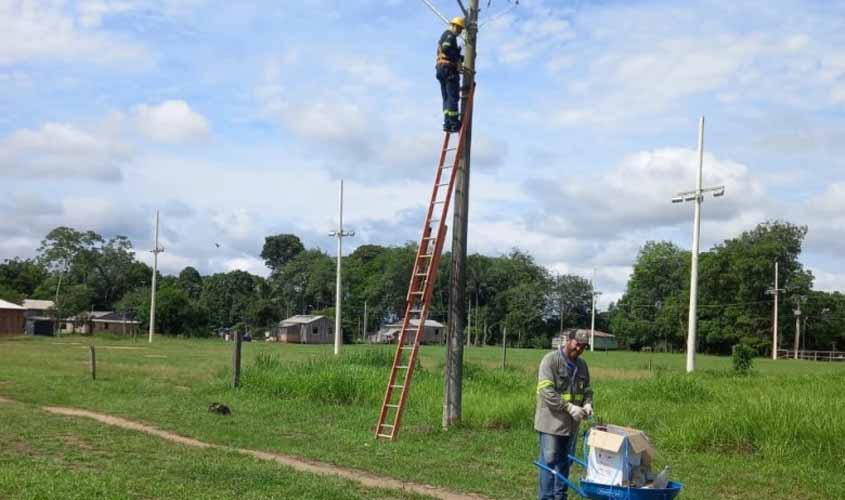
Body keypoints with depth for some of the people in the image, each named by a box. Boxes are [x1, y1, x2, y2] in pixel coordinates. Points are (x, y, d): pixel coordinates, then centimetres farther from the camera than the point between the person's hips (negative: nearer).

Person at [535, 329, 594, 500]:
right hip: (551, 421, -7)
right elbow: (546, 391, -19)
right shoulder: (550, 360, -11)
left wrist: (587, 403, -3)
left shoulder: (581, 364, 12)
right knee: (549, 461, -4)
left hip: (571, 423, 7)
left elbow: (586, 389, 20)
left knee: (565, 462, 13)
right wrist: (569, 407, -23)